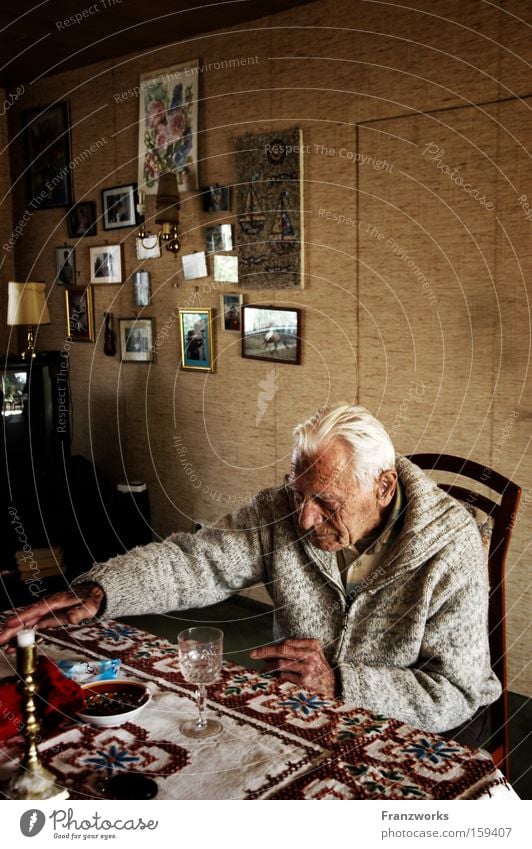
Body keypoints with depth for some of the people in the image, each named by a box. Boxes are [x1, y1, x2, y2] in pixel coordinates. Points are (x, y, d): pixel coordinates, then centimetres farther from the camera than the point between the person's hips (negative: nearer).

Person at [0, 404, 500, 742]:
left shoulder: (450, 553, -21)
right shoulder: (284, 512, -12)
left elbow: (455, 696, -19)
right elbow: (195, 561, -14)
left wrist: (340, 682, -28)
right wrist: (97, 592, -30)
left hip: (413, 734, -2)